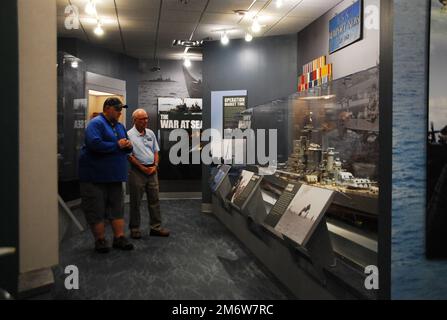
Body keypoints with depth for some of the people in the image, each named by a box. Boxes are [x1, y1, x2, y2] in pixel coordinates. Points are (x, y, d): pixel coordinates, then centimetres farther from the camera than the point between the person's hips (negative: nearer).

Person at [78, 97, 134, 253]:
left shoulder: (120, 126, 14)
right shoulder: (96, 123, -11)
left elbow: (127, 147, 21)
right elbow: (95, 144, -27)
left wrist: (128, 145, -4)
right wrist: (117, 145, -17)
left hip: (115, 176, 8)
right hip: (95, 176, -7)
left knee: (117, 208, 10)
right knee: (97, 210, 1)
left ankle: (119, 237, 17)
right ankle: (100, 240, 13)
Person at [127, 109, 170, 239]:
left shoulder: (150, 133, 11)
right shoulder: (129, 135, -6)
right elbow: (129, 156, -10)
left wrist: (155, 166, -1)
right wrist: (143, 168, -12)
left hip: (152, 170, 5)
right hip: (137, 171, -5)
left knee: (154, 199, 7)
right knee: (135, 201, 3)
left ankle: (156, 227, 15)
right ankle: (134, 229, 12)